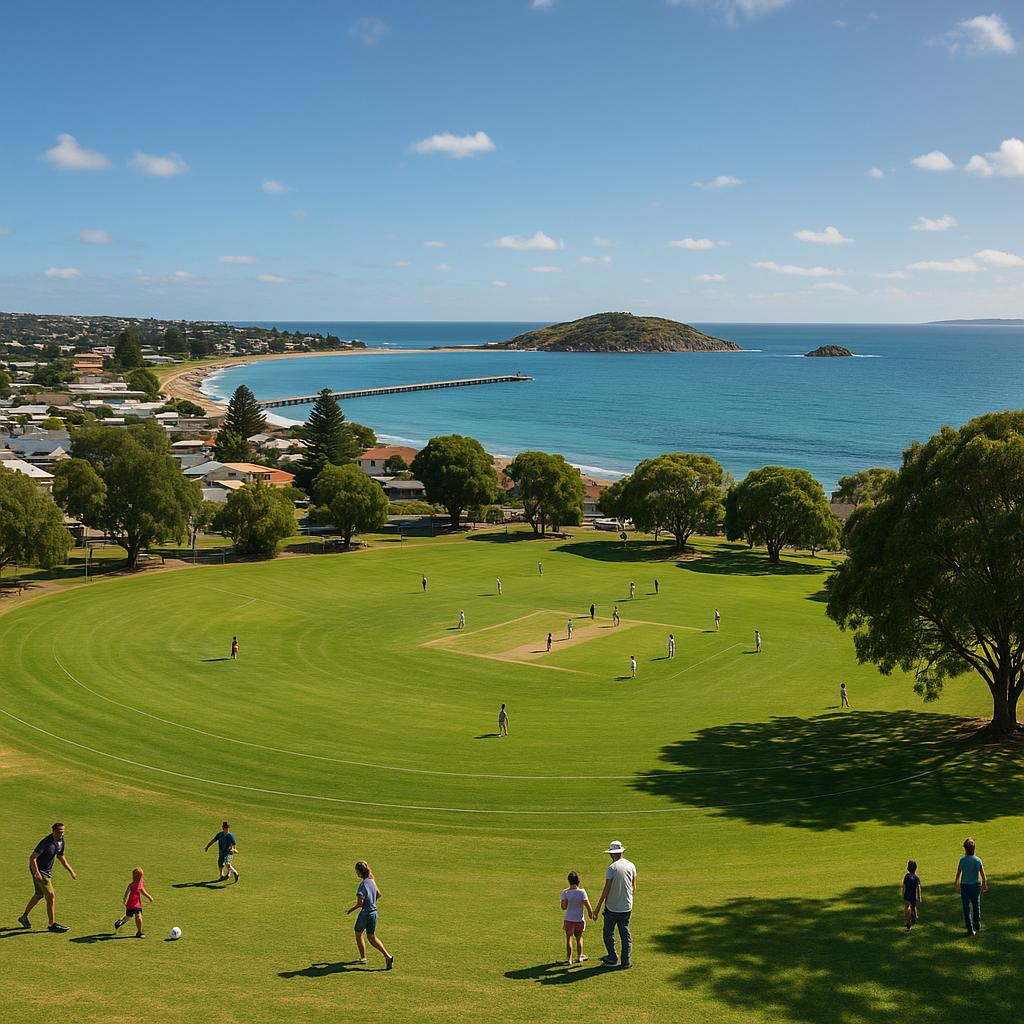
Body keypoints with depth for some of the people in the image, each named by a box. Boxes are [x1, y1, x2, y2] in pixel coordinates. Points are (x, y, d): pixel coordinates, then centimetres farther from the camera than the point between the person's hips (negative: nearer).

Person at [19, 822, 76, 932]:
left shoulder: (61, 841, 1)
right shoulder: (46, 842, -25)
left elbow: (60, 856, 18)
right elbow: (32, 857, -28)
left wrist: (70, 870, 18)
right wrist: (36, 873, -36)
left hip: (47, 871, 9)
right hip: (39, 871, -9)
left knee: (39, 895, 22)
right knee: (51, 896, -11)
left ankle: (24, 917, 40)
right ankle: (52, 925, -4)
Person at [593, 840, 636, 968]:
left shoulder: (612, 868, -14)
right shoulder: (631, 866, 2)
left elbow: (606, 889, -16)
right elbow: (634, 887, 9)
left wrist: (598, 907, -10)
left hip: (612, 907, -5)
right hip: (627, 907, 5)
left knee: (608, 933, 11)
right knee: (625, 934, 12)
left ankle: (613, 959, 15)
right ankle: (626, 961, 9)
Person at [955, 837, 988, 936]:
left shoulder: (962, 860, -13)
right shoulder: (978, 860, -8)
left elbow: (958, 874, -6)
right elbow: (983, 875, -1)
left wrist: (957, 885, 9)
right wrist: (984, 885, 16)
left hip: (965, 886, -2)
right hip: (976, 885, 2)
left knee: (966, 908, 5)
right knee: (976, 906, 22)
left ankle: (970, 929, 3)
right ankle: (977, 925, 37)